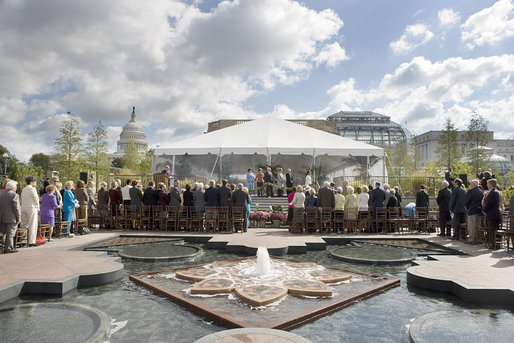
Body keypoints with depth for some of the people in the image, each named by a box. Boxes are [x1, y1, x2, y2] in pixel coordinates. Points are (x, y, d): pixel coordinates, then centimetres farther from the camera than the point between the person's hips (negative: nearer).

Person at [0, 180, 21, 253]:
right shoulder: (14, 195, -13)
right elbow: (16, 208, -15)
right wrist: (19, 217, -8)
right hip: (11, 218, -7)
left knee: (6, 233, 16)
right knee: (10, 234, 0)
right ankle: (8, 248, 2)